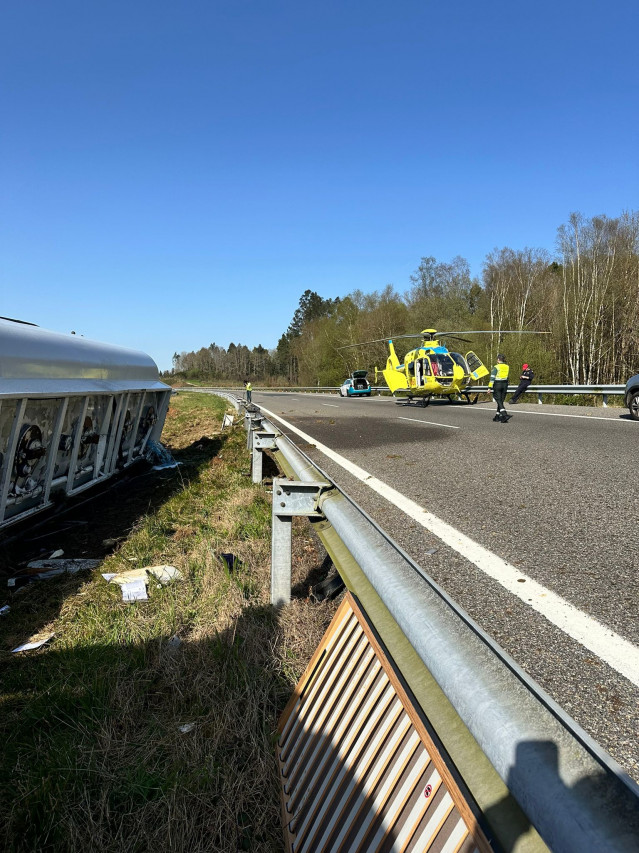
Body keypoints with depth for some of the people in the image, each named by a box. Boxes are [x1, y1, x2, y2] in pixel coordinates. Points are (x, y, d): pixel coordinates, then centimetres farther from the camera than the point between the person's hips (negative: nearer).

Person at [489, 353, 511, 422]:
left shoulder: (496, 367, -11)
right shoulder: (507, 367, 5)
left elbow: (492, 378, -15)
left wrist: (490, 387, -14)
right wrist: (499, 355, 36)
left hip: (497, 385, -6)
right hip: (505, 385, 6)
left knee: (499, 401, -8)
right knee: (501, 401, 13)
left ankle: (505, 415, -25)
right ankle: (497, 416, 18)